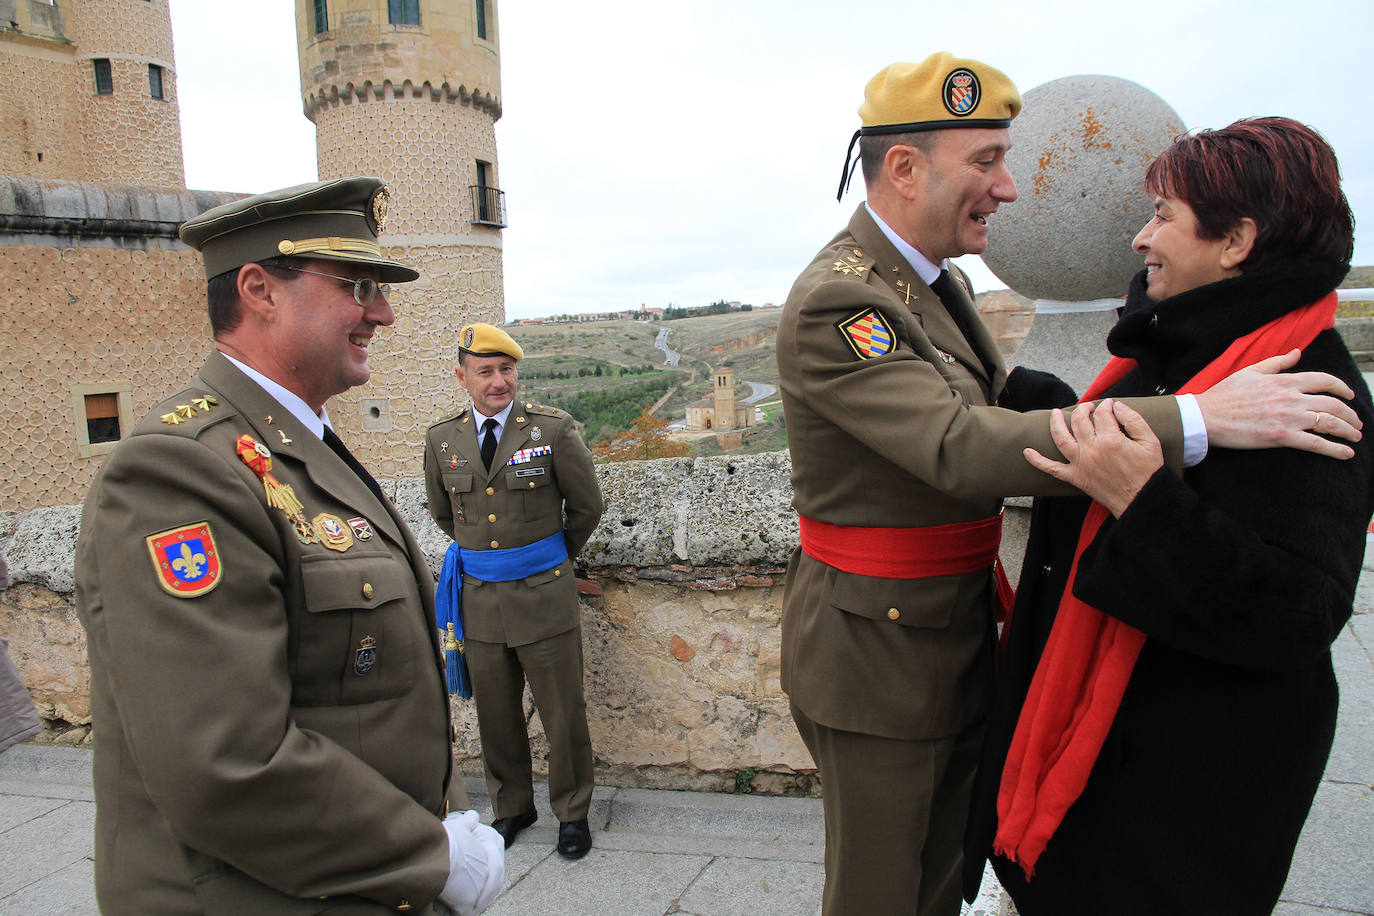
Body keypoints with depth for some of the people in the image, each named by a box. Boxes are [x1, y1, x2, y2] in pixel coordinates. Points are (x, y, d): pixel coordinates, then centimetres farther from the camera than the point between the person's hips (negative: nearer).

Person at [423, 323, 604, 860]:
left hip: (544, 594, -3)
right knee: (495, 714, 15)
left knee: (563, 712, 6)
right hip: (479, 596, 3)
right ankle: (511, 806, 36)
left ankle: (572, 813, 27)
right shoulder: (442, 439, 2)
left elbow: (587, 506, 4)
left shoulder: (553, 429, -7)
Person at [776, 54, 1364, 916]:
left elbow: (1000, 397, 15)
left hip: (957, 636, 9)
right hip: (877, 650, -8)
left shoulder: (939, 283, 10)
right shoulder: (833, 306, -23)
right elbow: (962, 448, -32)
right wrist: (1196, 418, -32)